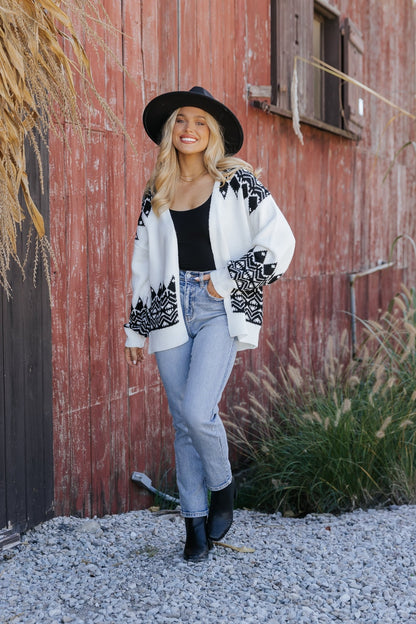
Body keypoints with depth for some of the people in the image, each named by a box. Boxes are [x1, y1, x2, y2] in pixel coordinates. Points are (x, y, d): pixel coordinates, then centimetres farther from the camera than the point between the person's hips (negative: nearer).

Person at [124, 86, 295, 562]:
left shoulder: (236, 181, -1)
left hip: (220, 310, -4)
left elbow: (279, 241, -5)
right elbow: (143, 263, 16)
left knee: (197, 411, -17)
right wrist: (136, 328, 15)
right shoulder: (156, 192, 11)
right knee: (183, 421, 6)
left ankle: (222, 488, 12)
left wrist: (228, 280, -8)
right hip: (171, 310, 4)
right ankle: (195, 523, 17)